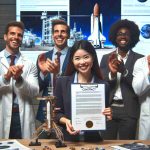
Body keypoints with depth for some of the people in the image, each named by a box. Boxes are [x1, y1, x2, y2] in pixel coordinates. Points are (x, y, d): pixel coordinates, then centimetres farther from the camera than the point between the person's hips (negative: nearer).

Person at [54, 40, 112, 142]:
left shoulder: (103, 85, -1)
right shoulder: (62, 82, -2)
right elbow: (57, 112, 3)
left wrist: (107, 116, -12)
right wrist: (65, 121, -15)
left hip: (94, 139, 1)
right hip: (68, 138, -1)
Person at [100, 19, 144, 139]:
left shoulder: (139, 59, 3)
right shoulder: (107, 58, 9)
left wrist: (124, 71, -21)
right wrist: (112, 73, -18)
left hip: (129, 110, -1)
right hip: (109, 108, 2)